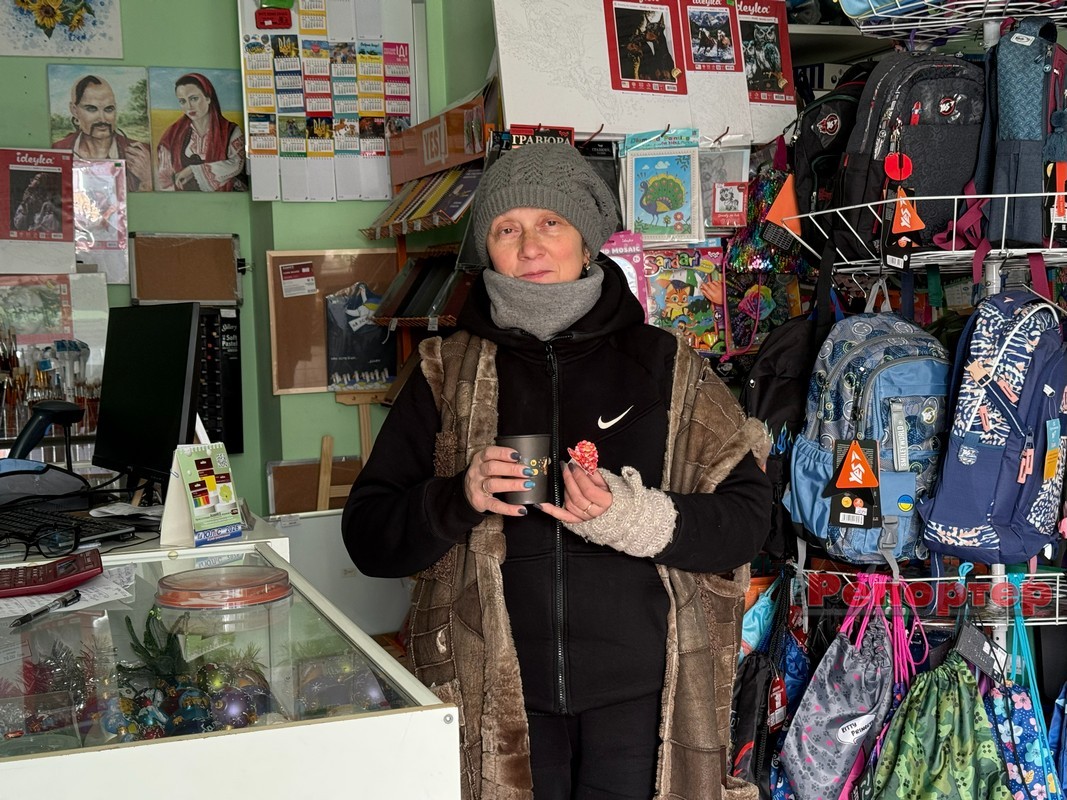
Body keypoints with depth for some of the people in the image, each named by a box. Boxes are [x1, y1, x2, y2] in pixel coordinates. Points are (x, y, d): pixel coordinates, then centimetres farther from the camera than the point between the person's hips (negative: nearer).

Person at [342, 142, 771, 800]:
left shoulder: (664, 367, 2)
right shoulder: (449, 376, 3)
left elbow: (748, 516, -2)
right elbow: (368, 536, 2)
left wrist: (641, 519, -20)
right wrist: (460, 500, -17)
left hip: (640, 696, 0)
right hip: (500, 697, 1)